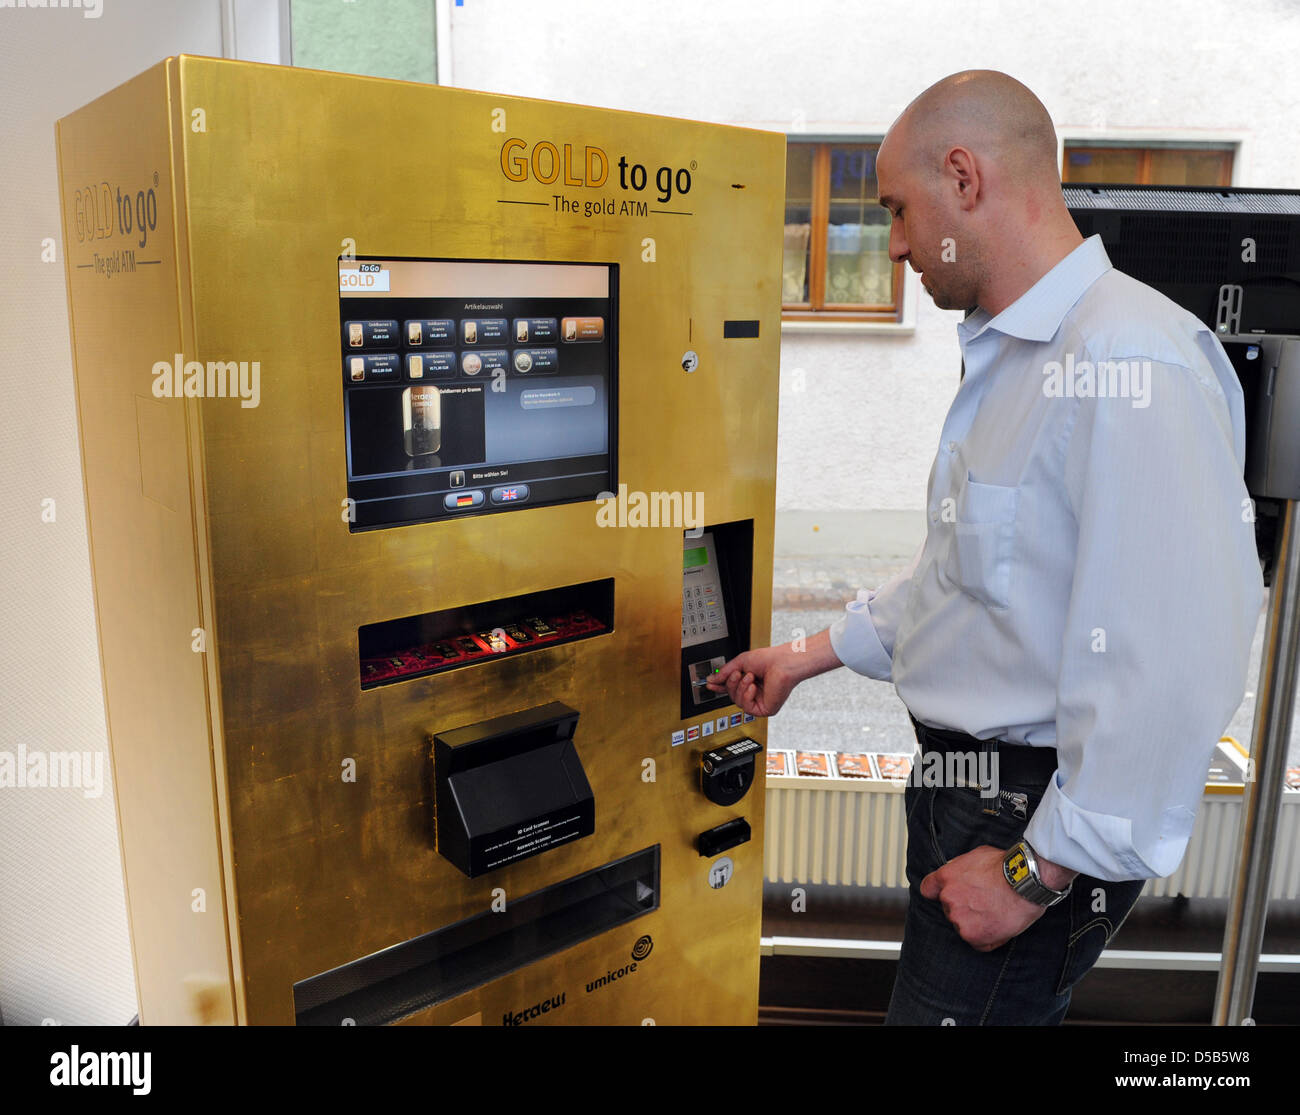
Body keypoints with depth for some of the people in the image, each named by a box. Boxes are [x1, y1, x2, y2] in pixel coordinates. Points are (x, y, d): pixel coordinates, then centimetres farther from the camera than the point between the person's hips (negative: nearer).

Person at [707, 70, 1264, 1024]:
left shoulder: (1129, 367, -24)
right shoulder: (1007, 357, 11)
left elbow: (1173, 664, -28)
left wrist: (1040, 872, -20)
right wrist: (809, 657, 19)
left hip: (1043, 816, -9)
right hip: (966, 779, 9)